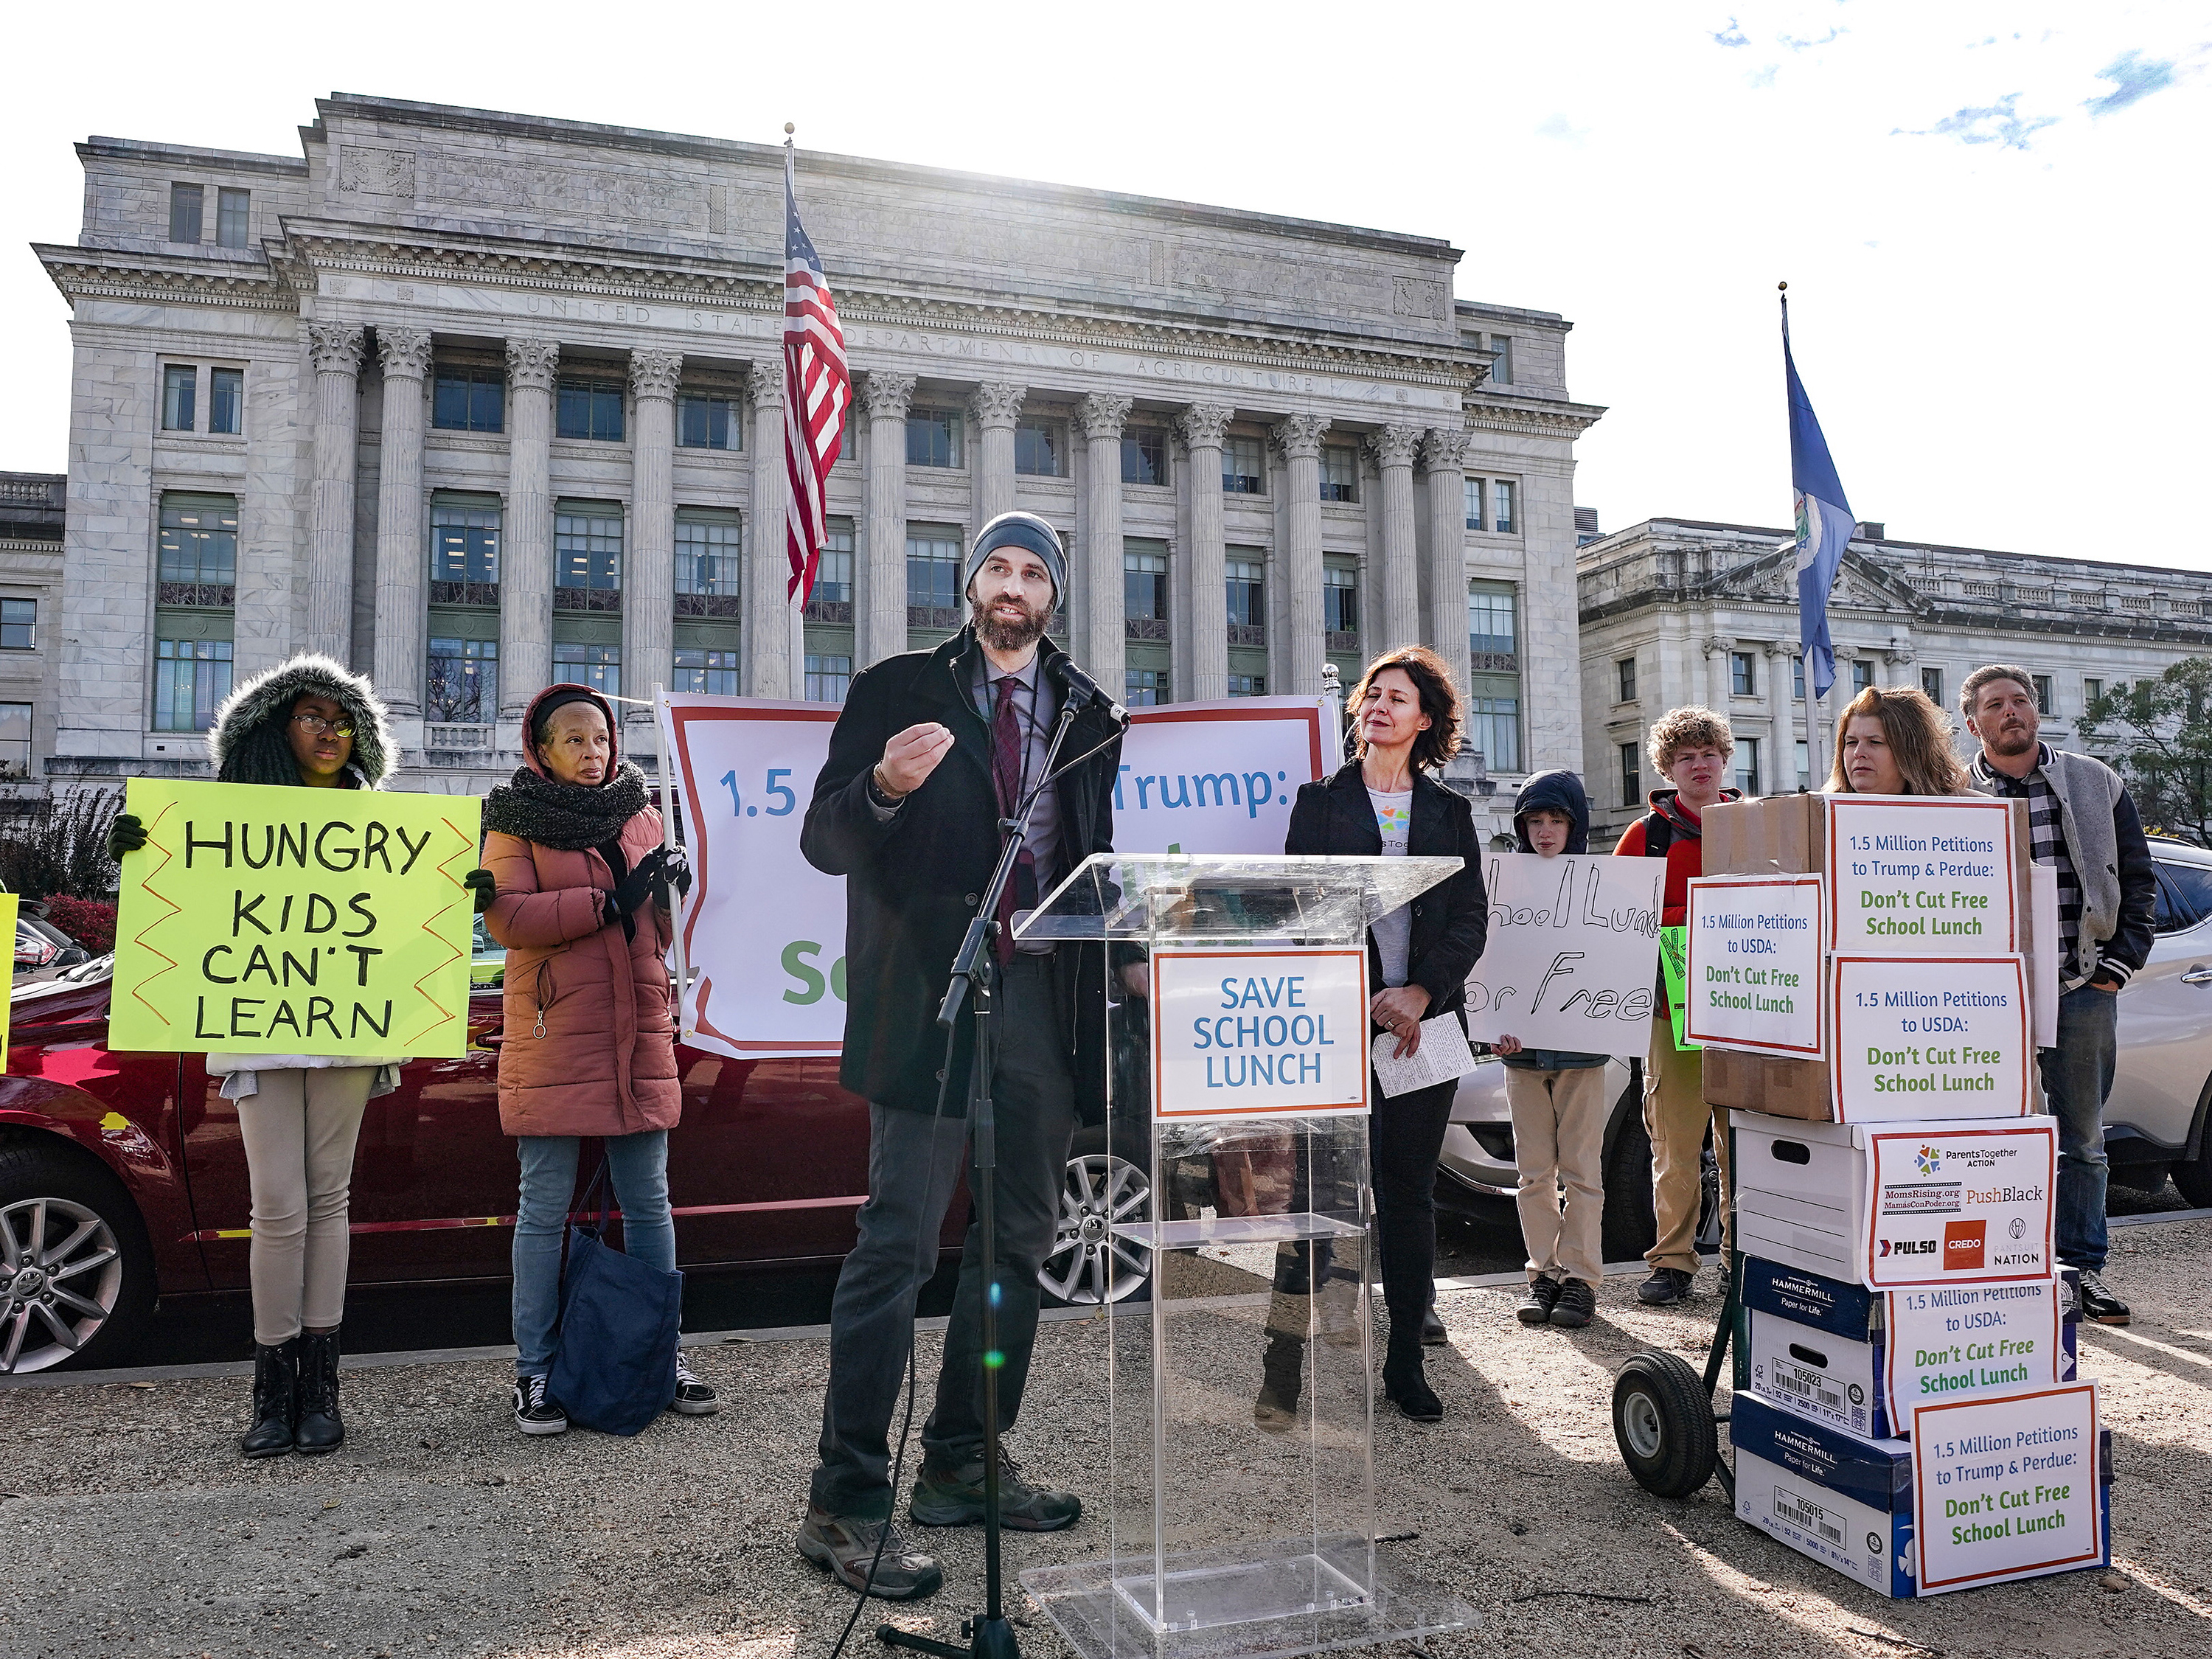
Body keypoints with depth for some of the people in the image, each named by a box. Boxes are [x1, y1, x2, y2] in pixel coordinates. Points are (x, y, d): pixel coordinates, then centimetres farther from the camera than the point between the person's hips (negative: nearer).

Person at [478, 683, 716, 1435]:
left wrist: (674, 882, -1)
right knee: (544, 1209, 2)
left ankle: (662, 1356, 19)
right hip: (553, 1040, -4)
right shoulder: (515, 821, 4)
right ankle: (534, 1371, 12)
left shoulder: (640, 815, 17)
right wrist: (608, 900, -18)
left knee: (649, 1203, 9)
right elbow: (506, 917, -10)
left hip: (637, 1036, 4)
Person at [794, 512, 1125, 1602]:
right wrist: (883, 789, -22)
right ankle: (844, 1505, 3)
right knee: (898, 1244, -7)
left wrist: (1107, 944, 0)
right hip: (932, 994, -5)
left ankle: (964, 1464, 26)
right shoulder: (897, 691, 4)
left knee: (1021, 1240, 11)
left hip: (1045, 998, 5)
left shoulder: (1087, 718, 16)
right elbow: (825, 842, -2)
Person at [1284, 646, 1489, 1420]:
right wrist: (1368, 1001, -10)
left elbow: (1471, 916, 5)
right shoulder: (1320, 802, 6)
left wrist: (1420, 992, -10)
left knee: (1410, 1189, 8)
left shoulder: (1450, 812, 13)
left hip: (1427, 1020, 2)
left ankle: (1406, 1362, 17)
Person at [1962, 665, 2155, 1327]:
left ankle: (2084, 1269, 21)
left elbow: (2139, 879, 11)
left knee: (2083, 1140, 10)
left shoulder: (2097, 784, 9)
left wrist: (2117, 965, 2)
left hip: (2083, 993, 2)